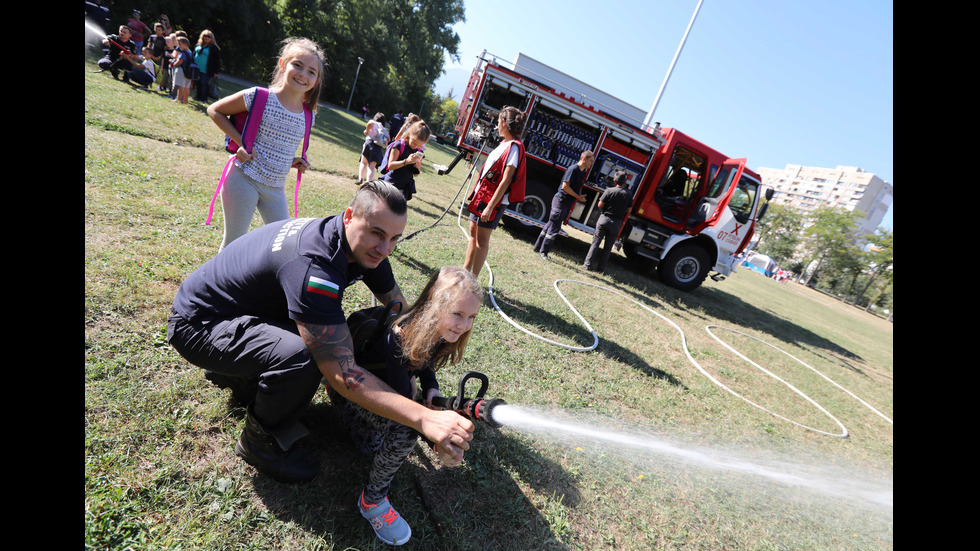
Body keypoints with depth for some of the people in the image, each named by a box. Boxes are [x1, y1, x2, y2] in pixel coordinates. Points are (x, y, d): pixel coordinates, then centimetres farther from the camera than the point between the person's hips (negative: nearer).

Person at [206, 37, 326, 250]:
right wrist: (241, 142, -10)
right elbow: (215, 110, 1)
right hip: (245, 180, -5)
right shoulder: (259, 97, -10)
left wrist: (294, 161, 0)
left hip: (275, 189, 5)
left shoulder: (307, 116, 3)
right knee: (233, 244, 4)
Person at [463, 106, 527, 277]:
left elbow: (506, 180, -22)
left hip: (493, 200, -9)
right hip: (481, 194, 9)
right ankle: (465, 271, 27)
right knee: (473, 232, 15)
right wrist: (476, 194, 18)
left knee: (482, 240, -3)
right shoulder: (504, 143, 12)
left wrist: (490, 206, -25)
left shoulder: (514, 147, -16)